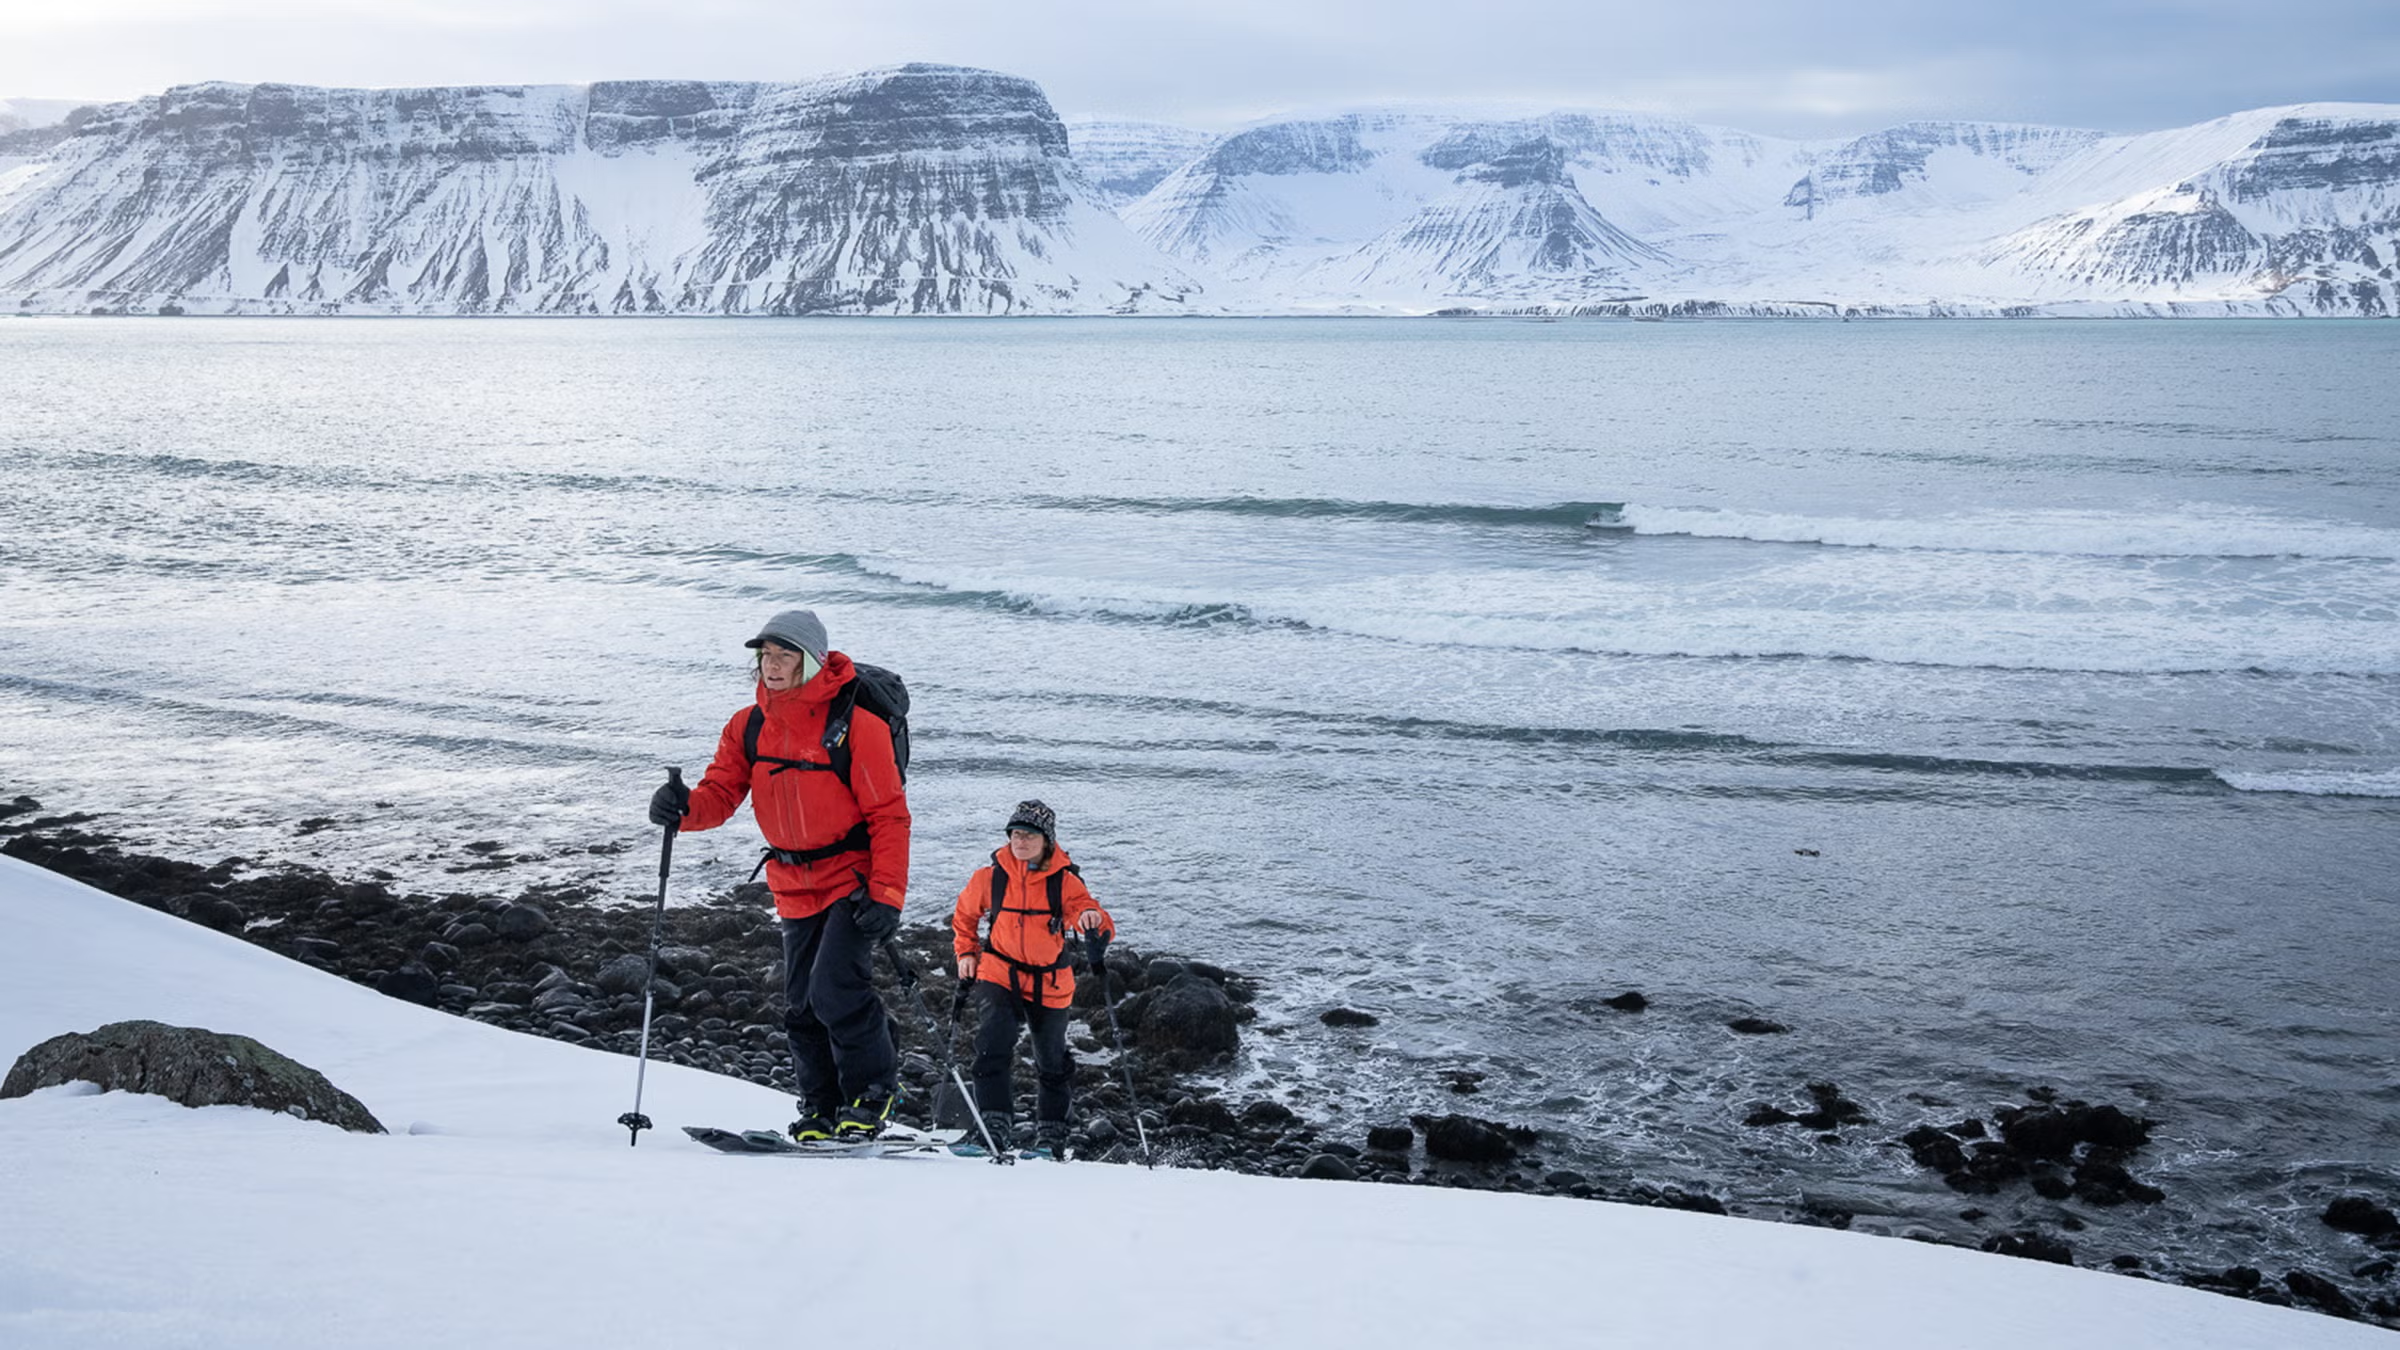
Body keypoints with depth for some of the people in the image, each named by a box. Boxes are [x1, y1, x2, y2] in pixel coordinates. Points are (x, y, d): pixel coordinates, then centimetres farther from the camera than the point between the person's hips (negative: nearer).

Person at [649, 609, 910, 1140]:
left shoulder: (855, 723, -15)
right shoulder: (748, 727, 2)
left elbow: (889, 814, -15)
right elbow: (721, 792, -1)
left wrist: (887, 893, -21)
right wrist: (684, 807, -25)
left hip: (854, 878, -6)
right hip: (794, 889, 6)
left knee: (835, 990, -17)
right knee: (801, 1007, 9)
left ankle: (873, 1092, 3)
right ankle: (822, 1110, 24)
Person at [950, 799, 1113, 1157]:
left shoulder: (1064, 881, -6)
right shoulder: (989, 876, -2)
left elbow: (1083, 908, -16)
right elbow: (964, 916, 15)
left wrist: (1092, 919, -38)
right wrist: (966, 953, 5)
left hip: (1050, 983, 1)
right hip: (999, 976, -1)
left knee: (1052, 1062, 13)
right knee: (993, 1046, -23)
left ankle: (1051, 1134, 31)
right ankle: (995, 1123, -21)